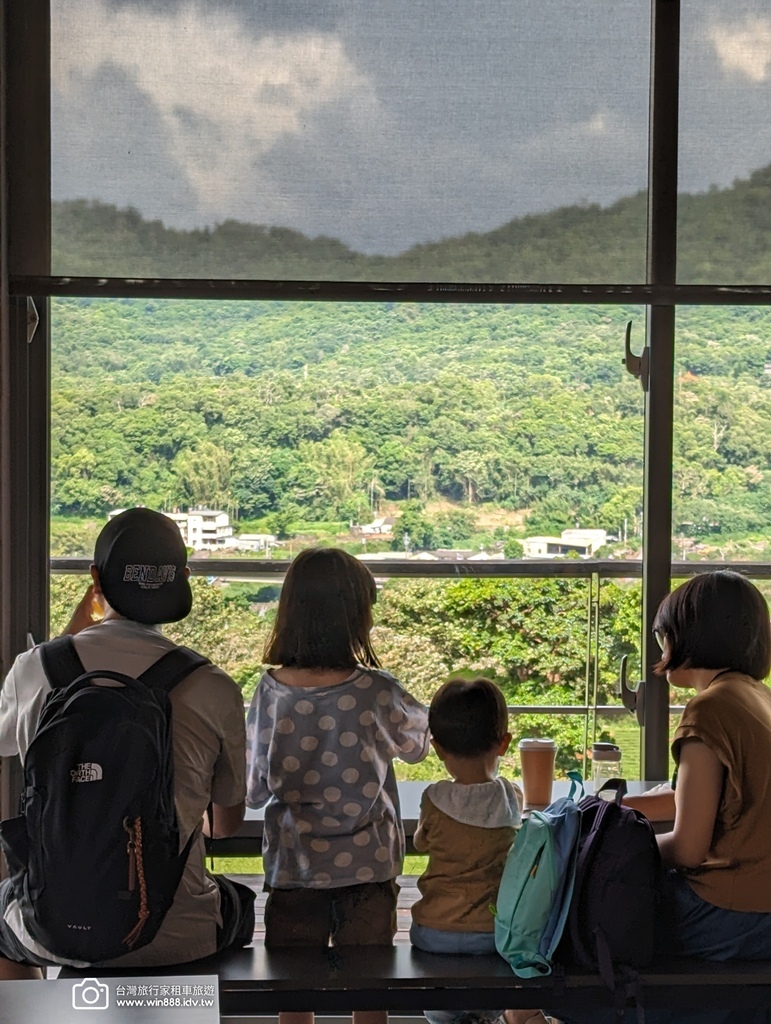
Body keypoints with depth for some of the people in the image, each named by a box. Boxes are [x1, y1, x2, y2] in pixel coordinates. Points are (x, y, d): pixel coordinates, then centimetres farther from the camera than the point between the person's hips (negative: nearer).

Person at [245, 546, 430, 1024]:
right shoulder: (376, 692, -15)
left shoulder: (271, 690, -9)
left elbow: (254, 791, 0)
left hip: (292, 868, 2)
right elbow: (417, 745, 6)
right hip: (367, 867, -2)